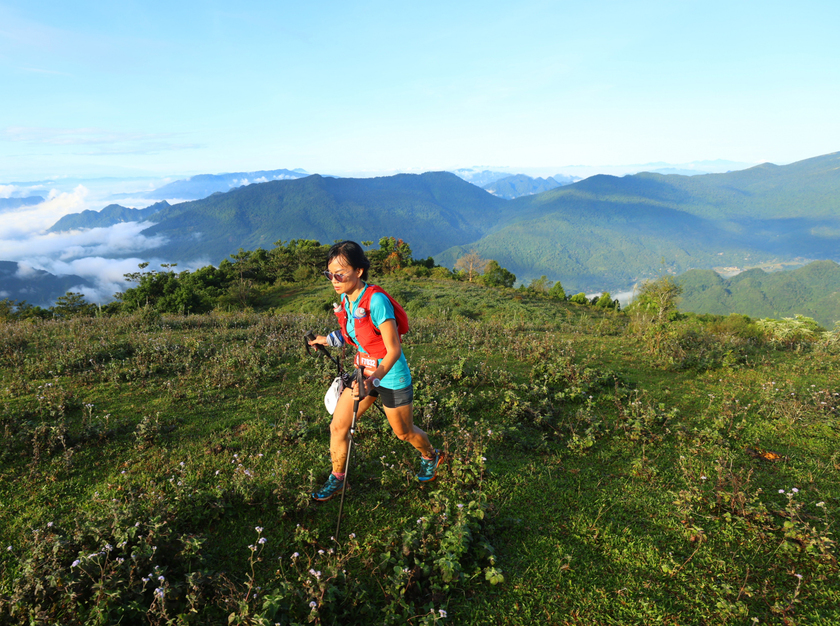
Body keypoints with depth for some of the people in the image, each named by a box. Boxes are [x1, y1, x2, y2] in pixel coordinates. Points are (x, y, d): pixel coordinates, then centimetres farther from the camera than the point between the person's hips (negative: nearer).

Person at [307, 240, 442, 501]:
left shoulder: (376, 301, -28)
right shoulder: (345, 298, -4)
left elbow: (394, 350, -27)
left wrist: (374, 379, -38)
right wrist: (329, 340, 7)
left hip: (392, 377, -6)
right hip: (365, 372, 7)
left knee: (404, 432, 16)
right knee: (337, 426, 5)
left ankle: (430, 456, 48)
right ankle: (337, 479, 29)